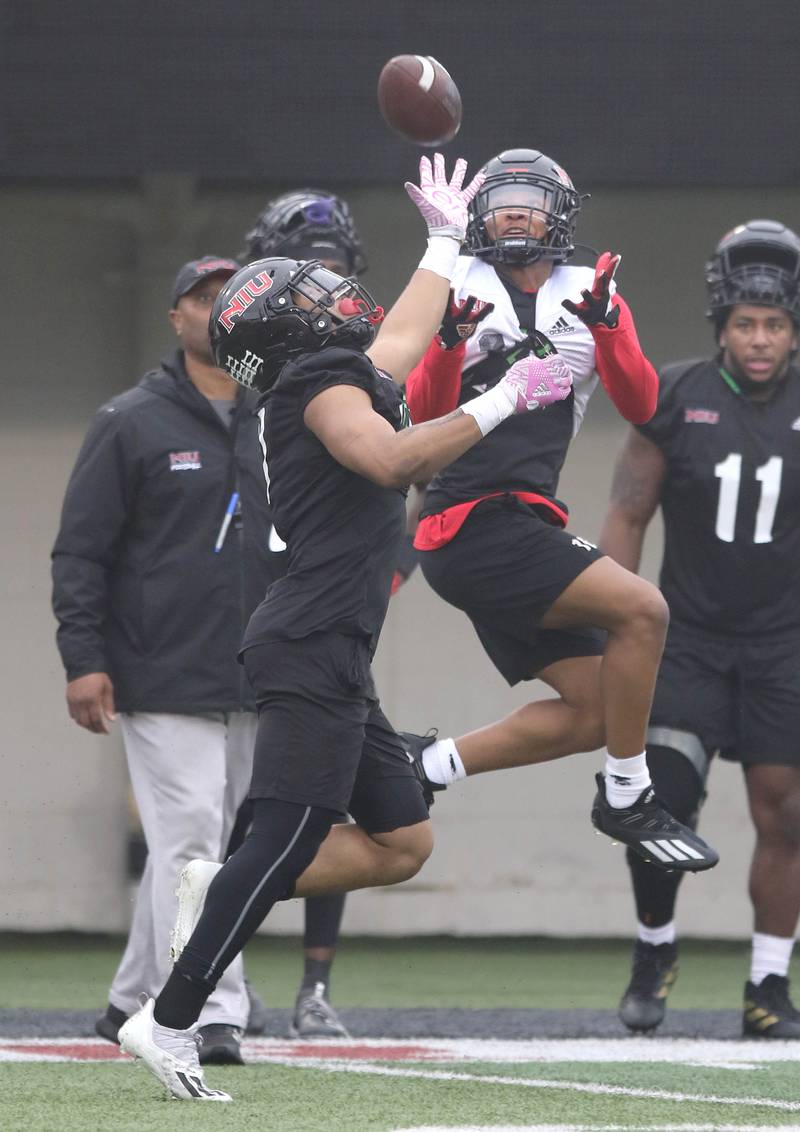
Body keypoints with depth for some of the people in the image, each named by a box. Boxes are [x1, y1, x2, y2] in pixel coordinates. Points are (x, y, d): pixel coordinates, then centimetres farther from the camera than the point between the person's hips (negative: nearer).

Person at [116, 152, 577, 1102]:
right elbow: (390, 459, -25)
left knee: (401, 842, 8)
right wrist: (500, 404, -21)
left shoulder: (345, 375, 21)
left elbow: (405, 334, 40)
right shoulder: (323, 382, -7)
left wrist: (446, 237, 50)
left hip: (330, 662, 10)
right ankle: (170, 1021, -10)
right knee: (285, 845, -12)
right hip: (312, 651, -10)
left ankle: (219, 901, 9)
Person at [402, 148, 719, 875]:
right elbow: (424, 414, -4)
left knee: (593, 711, 3)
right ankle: (627, 800, -10)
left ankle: (428, 766, 11)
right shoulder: (457, 290, 4)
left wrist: (605, 323, -18)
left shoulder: (591, 297, 13)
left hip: (523, 528, 7)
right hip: (474, 521, -7)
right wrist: (449, 343, -21)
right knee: (640, 610, -20)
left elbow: (640, 405, -2)